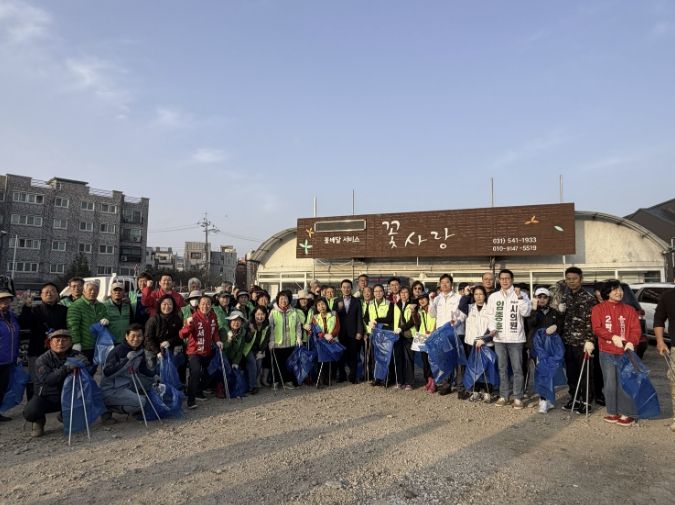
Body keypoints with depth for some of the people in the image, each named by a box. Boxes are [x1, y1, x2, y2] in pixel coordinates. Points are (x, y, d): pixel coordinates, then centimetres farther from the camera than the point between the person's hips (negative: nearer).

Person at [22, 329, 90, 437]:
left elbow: (86, 363, -22)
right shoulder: (42, 360, -12)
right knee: (30, 412, -29)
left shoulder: (75, 355, -5)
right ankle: (39, 421, 12)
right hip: (46, 397, -2)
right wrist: (66, 368, -40)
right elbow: (47, 380, -27)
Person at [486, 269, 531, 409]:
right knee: (502, 369, 10)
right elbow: (490, 315, 10)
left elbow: (526, 312, -11)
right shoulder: (493, 296, 9)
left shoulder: (521, 295, 1)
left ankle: (518, 397, 10)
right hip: (499, 338, 3)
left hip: (516, 338, -3)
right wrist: (492, 328, -5)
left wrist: (519, 297, -18)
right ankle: (504, 396, 19)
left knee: (517, 369, 1)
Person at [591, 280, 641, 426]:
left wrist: (631, 342, -19)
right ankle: (613, 412, 18)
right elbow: (597, 329, -4)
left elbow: (636, 329, 0)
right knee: (610, 384, 6)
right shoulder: (598, 309, 4)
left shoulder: (629, 310, 8)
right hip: (607, 353, 0)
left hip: (625, 352, 0)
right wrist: (613, 337, -19)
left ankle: (627, 413, 9)